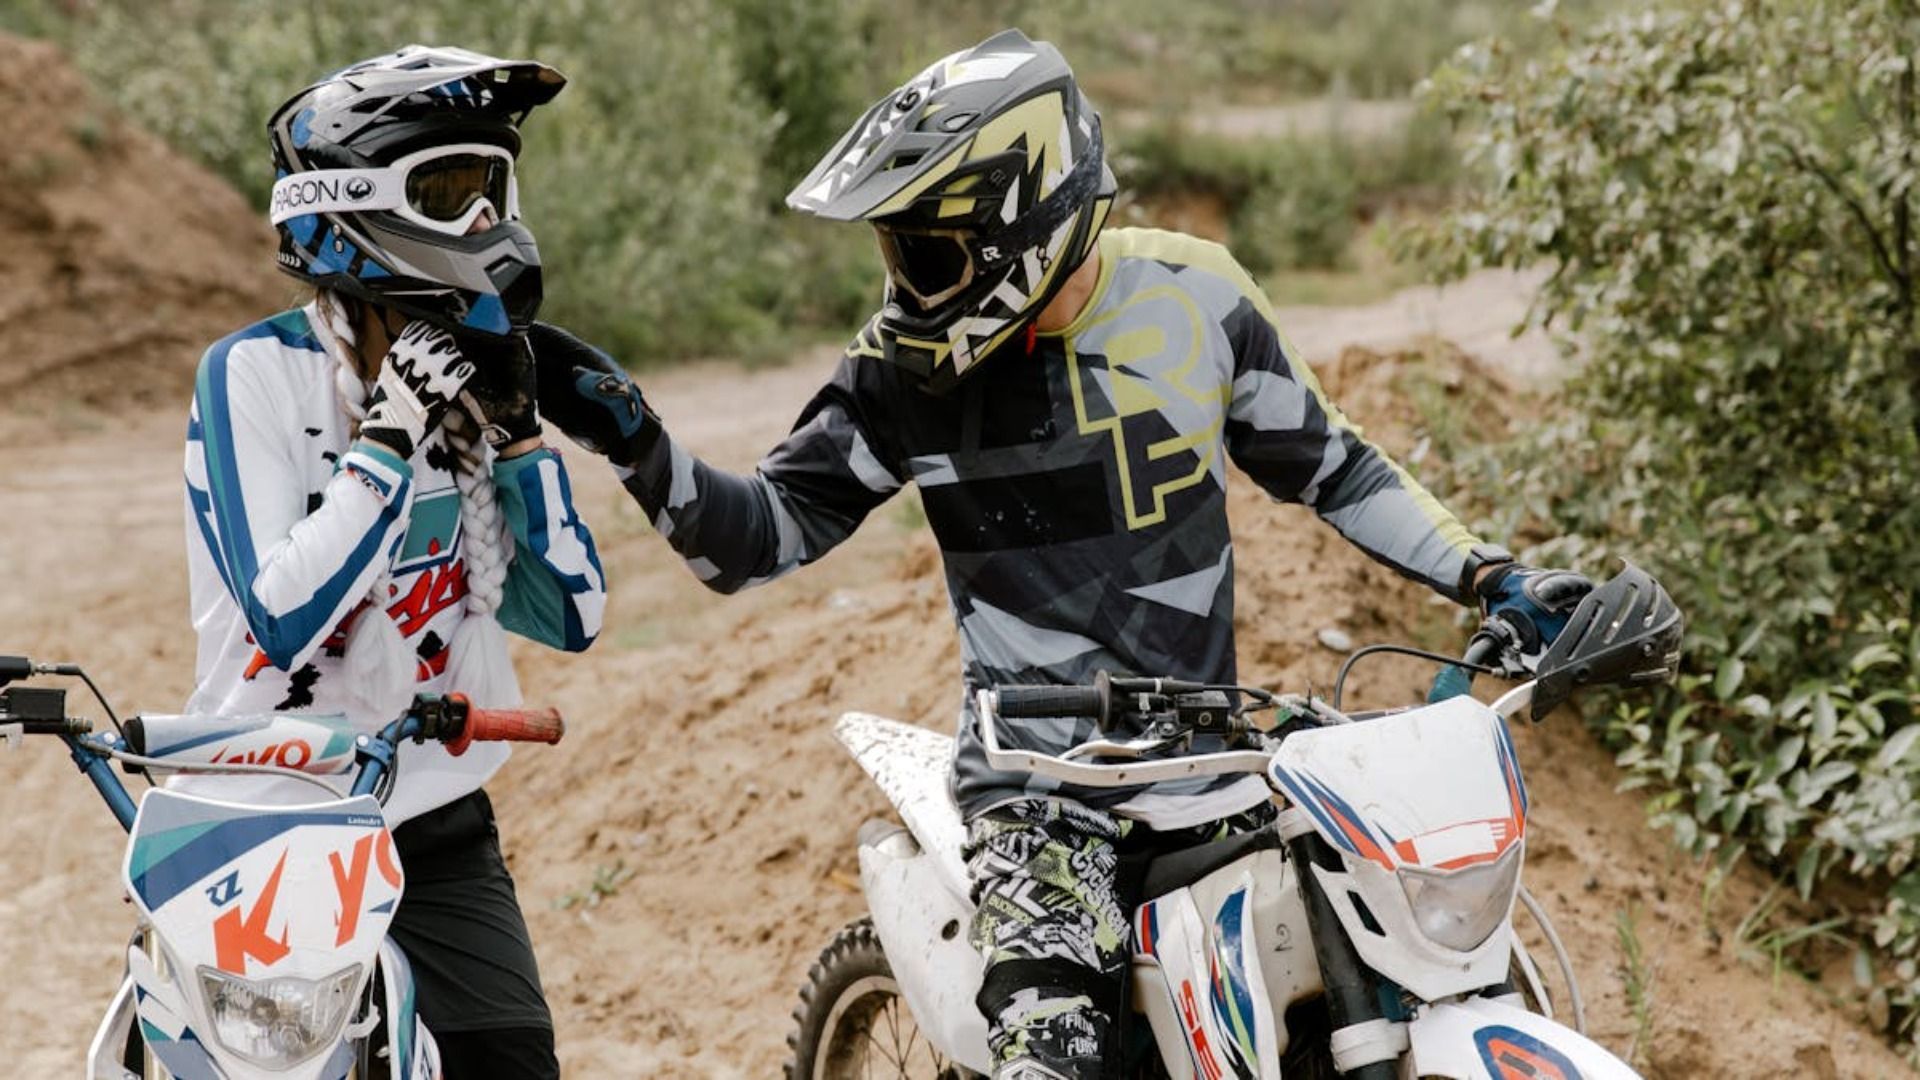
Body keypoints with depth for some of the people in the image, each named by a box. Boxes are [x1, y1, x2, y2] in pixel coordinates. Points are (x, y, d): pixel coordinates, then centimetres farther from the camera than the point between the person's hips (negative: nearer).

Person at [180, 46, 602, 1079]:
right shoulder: (253, 373, -12)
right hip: (269, 829, -5)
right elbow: (286, 622, -23)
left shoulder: (465, 370, 6)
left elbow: (570, 617, 2)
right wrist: (390, 438, -23)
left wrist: (514, 433, -6)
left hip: (439, 824, 5)